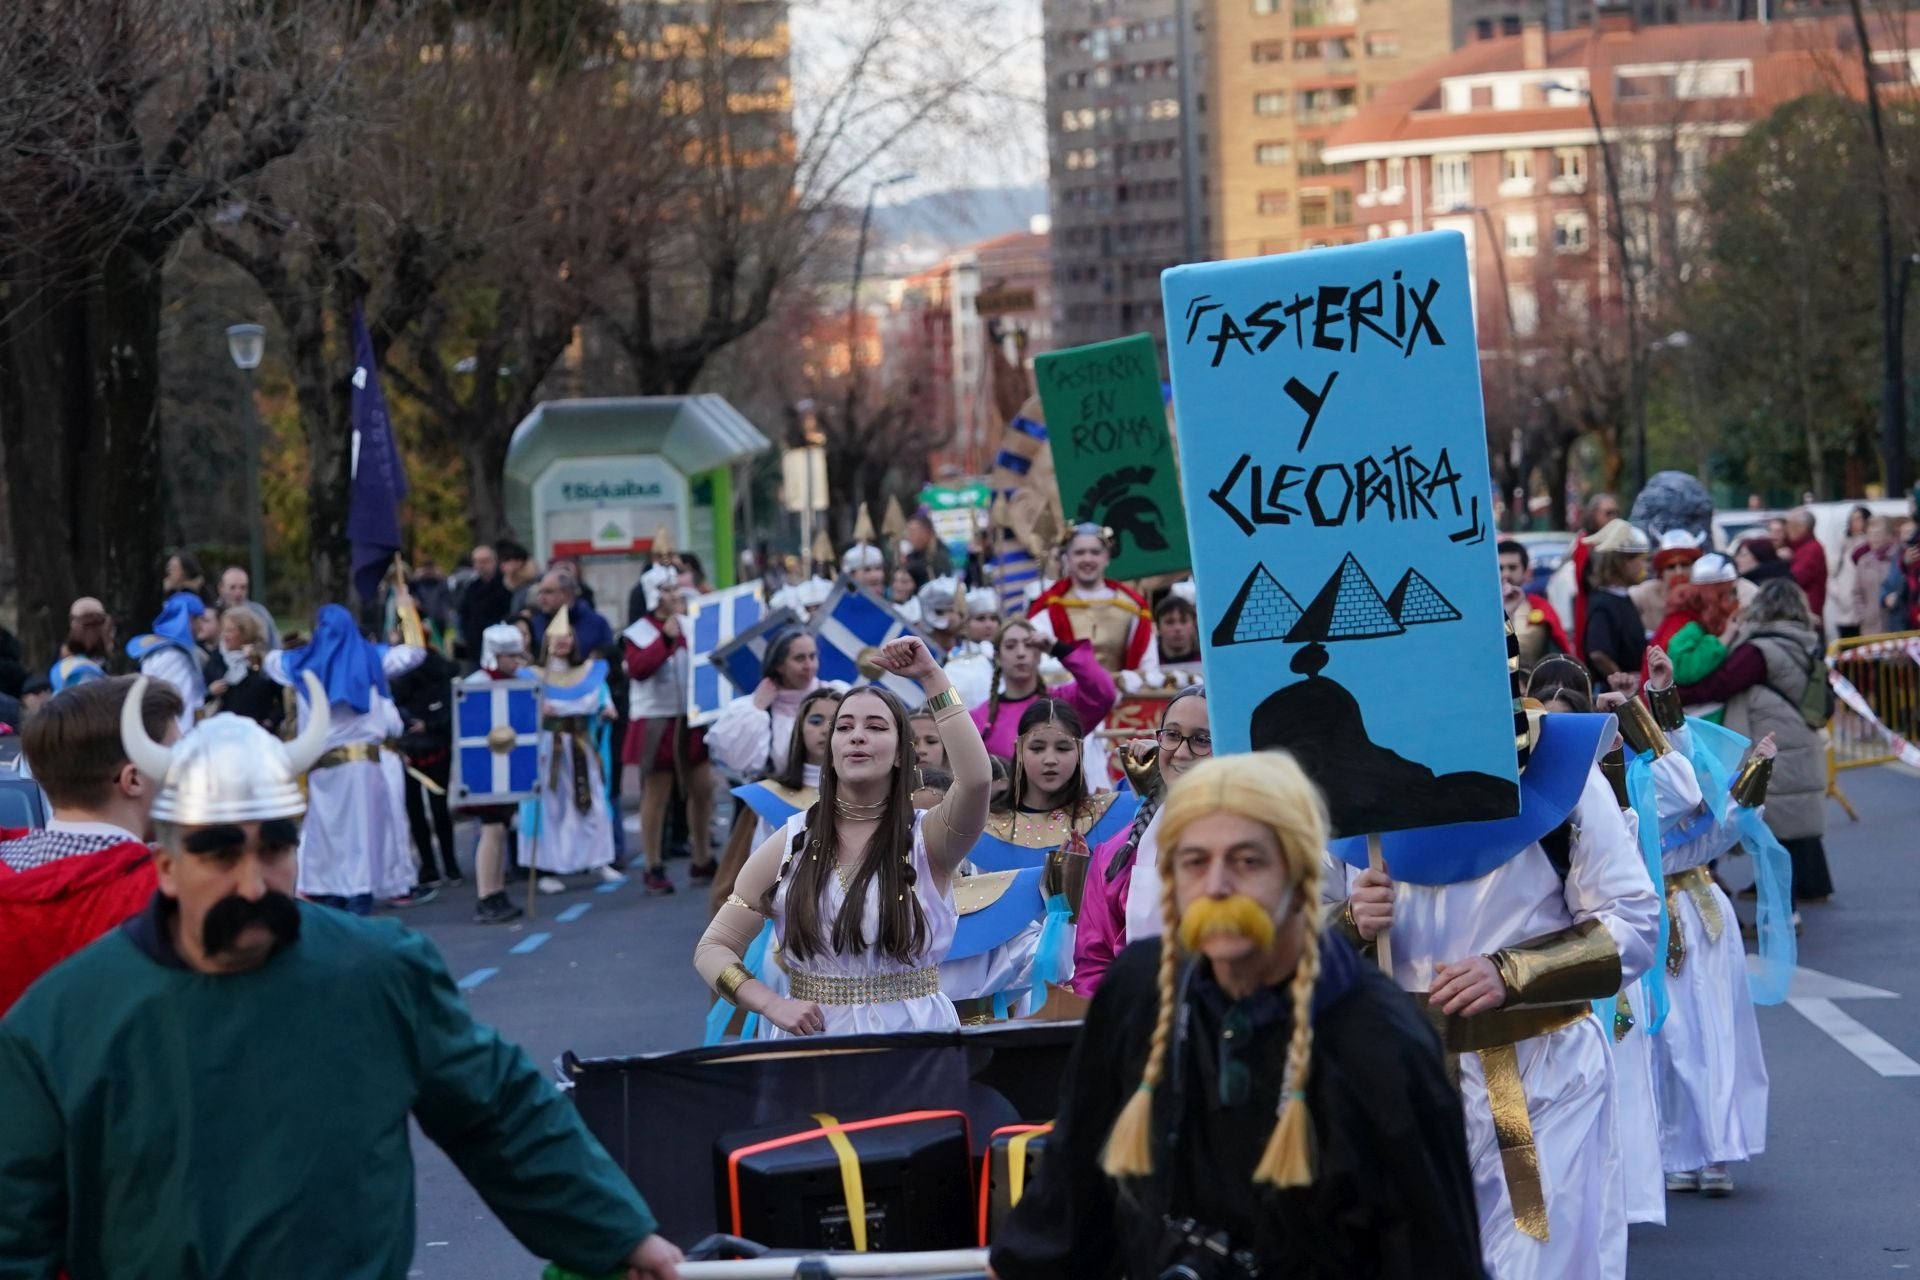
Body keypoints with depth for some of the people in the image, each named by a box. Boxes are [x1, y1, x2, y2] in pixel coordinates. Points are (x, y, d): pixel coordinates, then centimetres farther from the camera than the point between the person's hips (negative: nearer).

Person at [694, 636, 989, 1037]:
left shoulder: (926, 838, 3)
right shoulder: (789, 845, 8)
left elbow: (975, 779, -18)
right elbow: (712, 949, 9)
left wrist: (931, 675, -13)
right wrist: (772, 1004, -8)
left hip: (915, 1040, -1)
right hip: (813, 1038, 1)